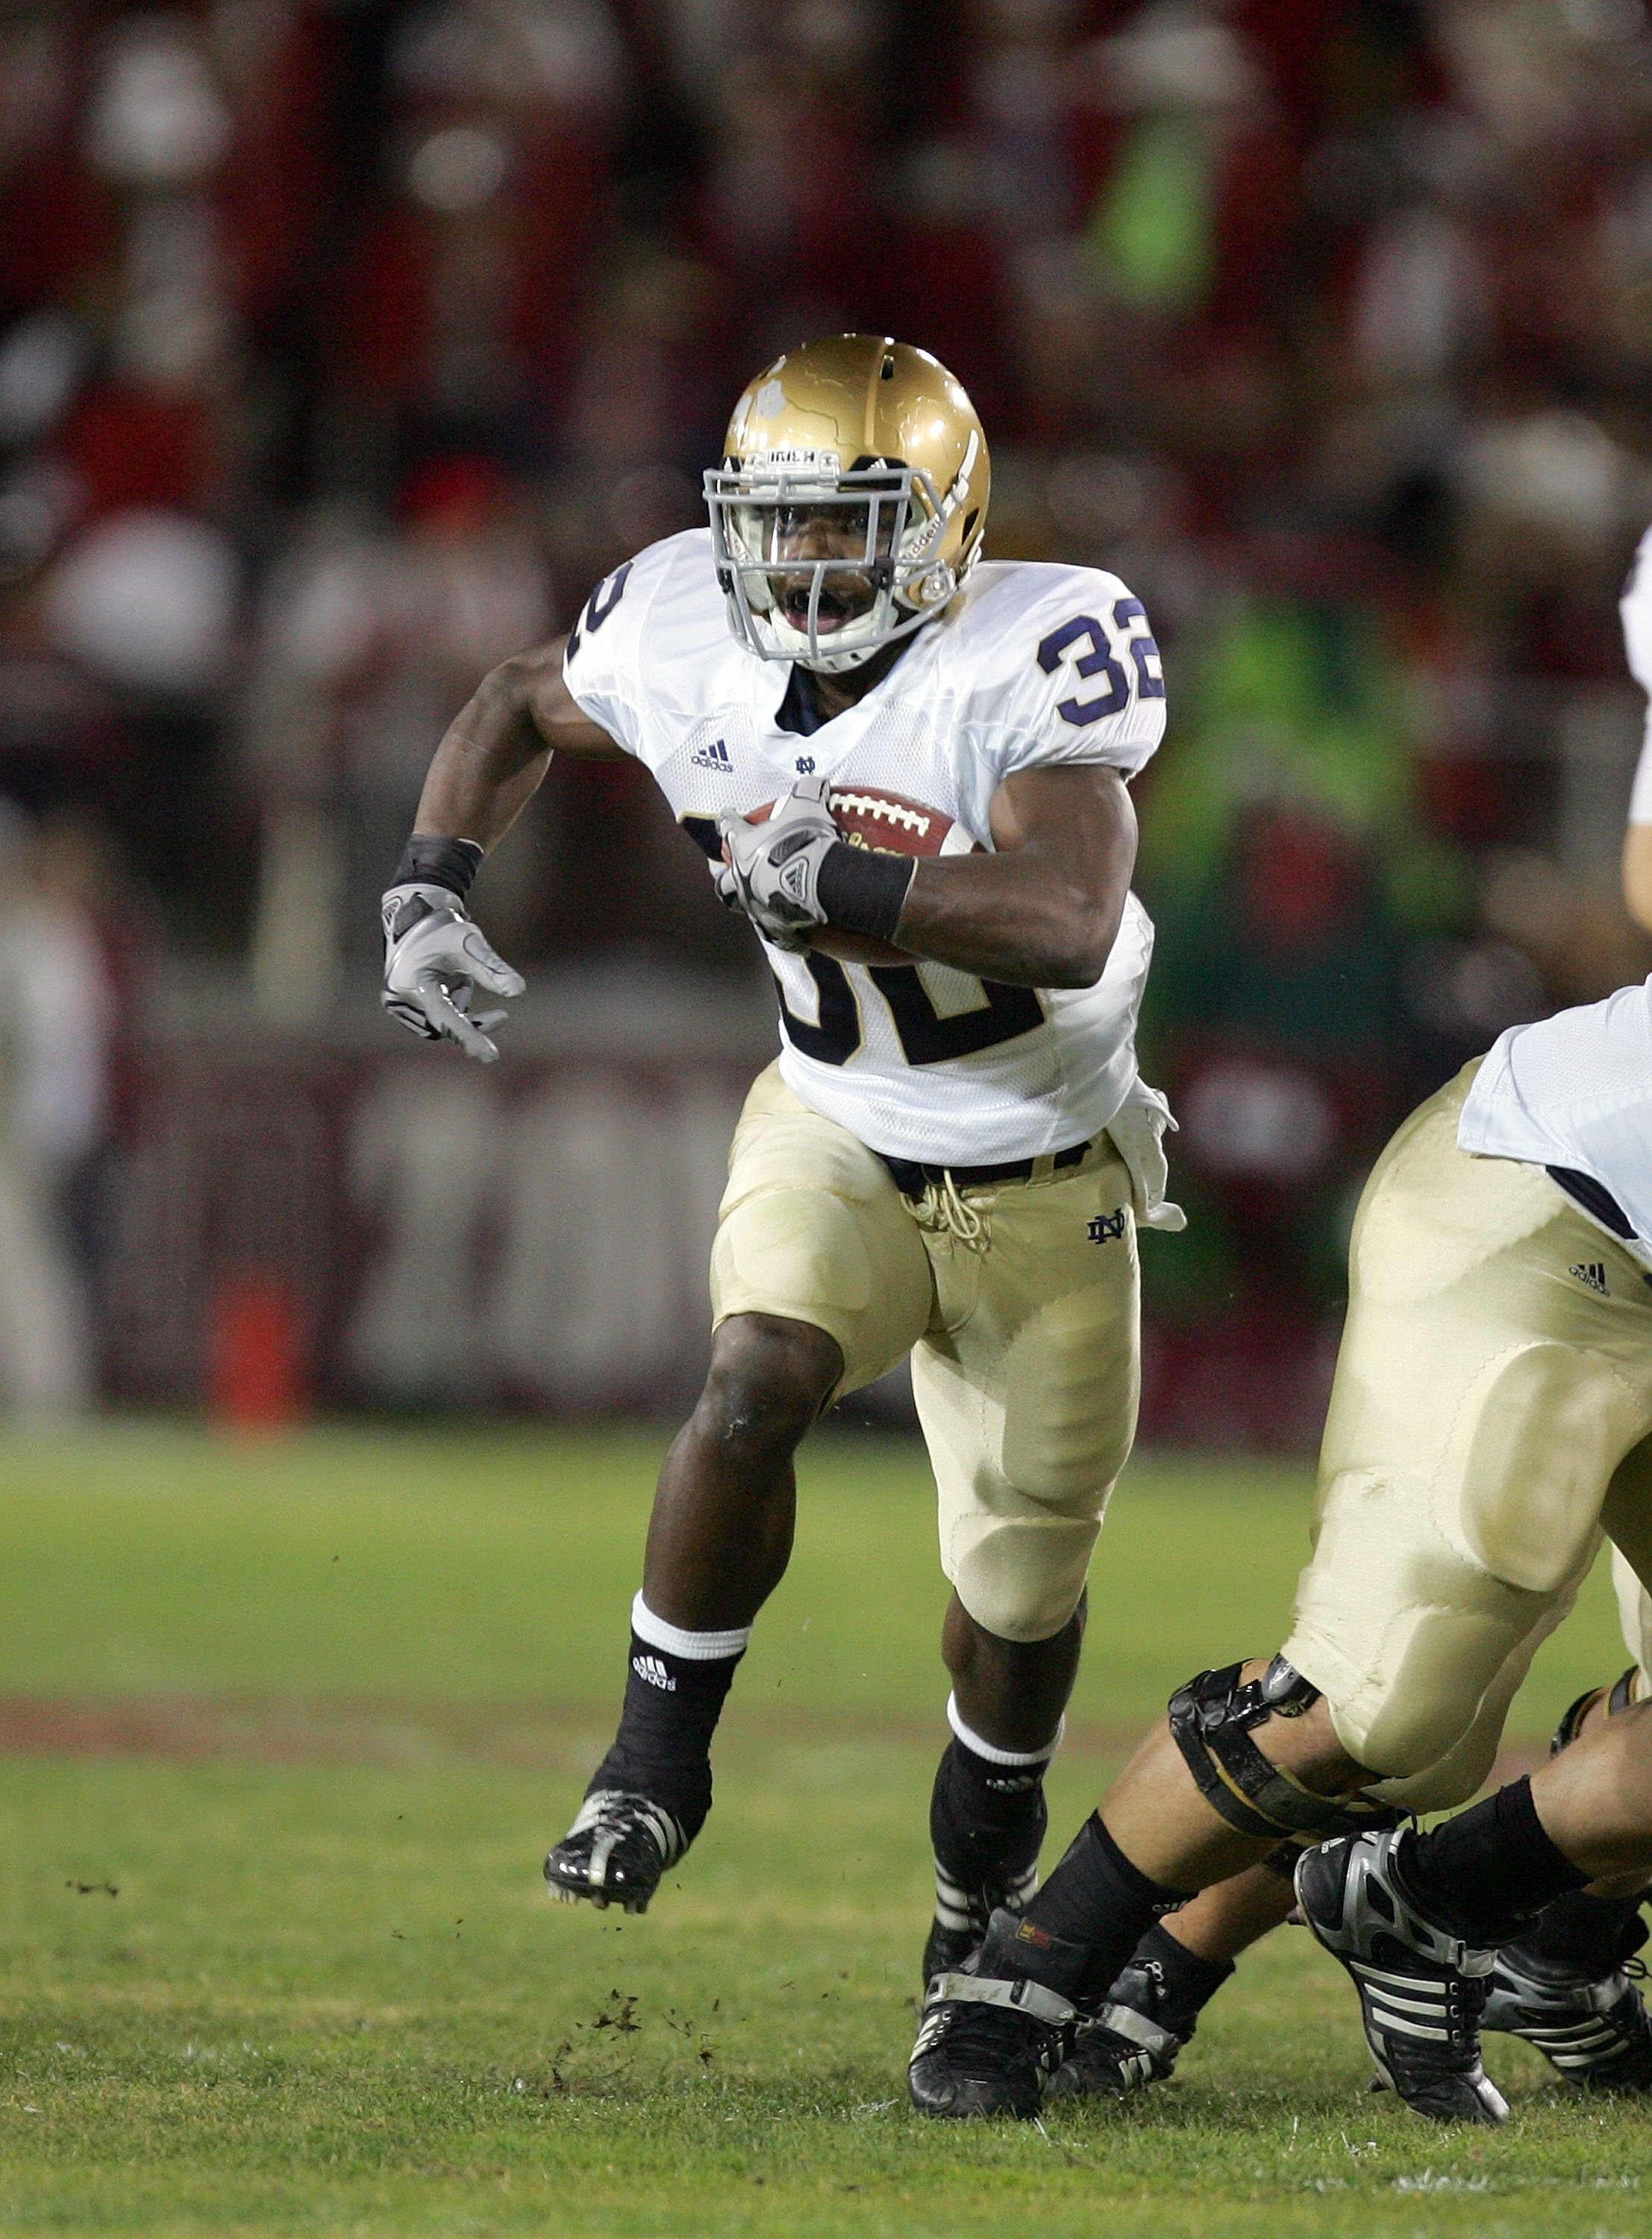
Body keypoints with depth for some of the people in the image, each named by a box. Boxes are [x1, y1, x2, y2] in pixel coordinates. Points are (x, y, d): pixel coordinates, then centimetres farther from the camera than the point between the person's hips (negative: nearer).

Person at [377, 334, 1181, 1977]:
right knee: (760, 1377, -29)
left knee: (1023, 1580, 10)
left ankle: (985, 1863, 40)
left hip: (1043, 1180, -1)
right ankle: (658, 1758, -10)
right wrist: (429, 886, -6)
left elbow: (1070, 923, -40)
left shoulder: (1035, 654, -28)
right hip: (838, 1133, 1)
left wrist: (820, 878, -43)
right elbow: (520, 711, 8)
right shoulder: (685, 640, -15)